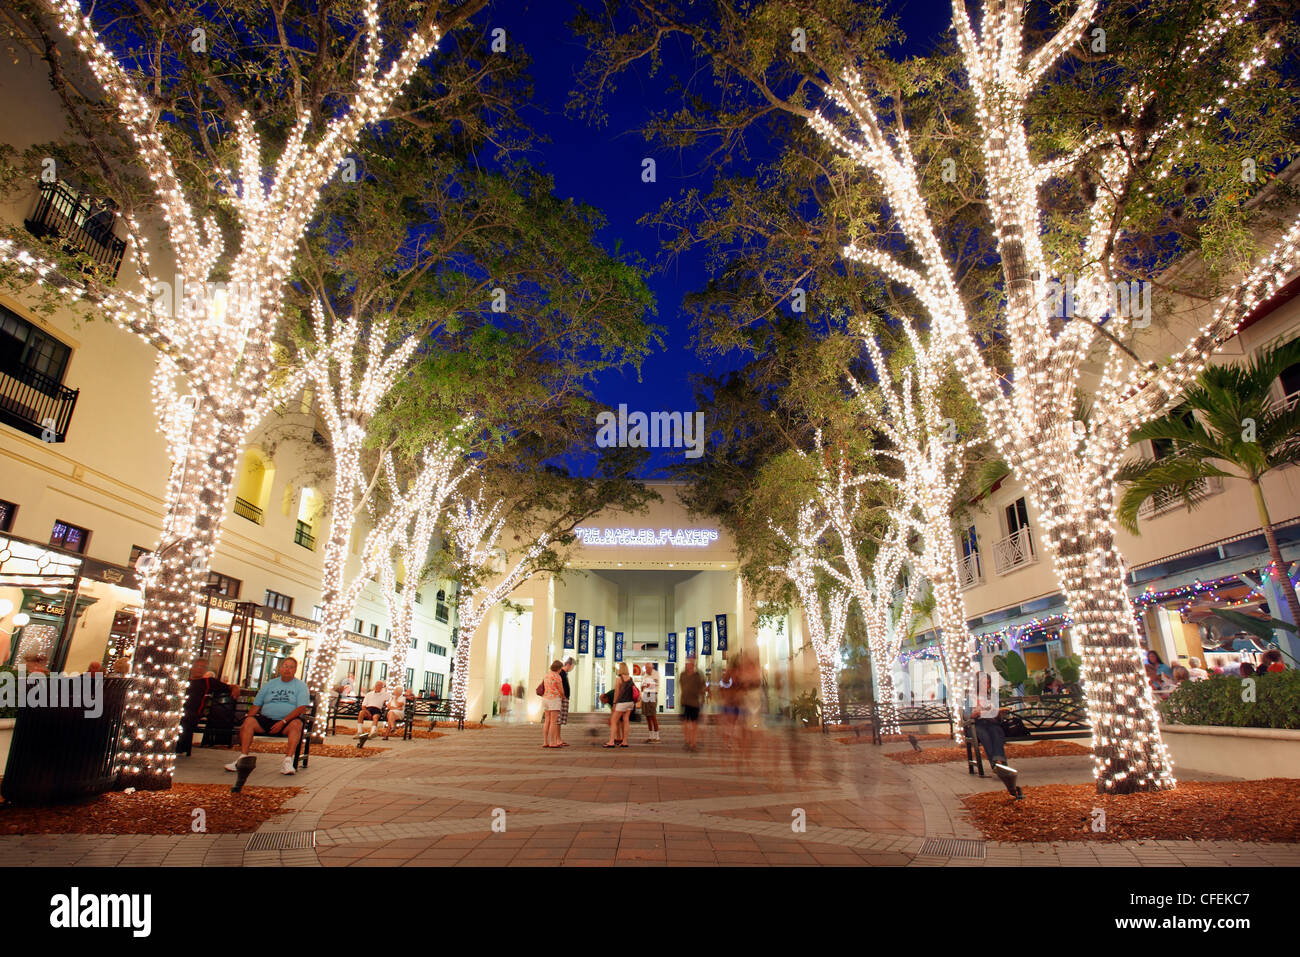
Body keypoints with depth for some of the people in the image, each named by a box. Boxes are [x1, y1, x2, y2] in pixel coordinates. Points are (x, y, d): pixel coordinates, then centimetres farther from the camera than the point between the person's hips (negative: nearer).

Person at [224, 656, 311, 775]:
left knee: (296, 723, -34)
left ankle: (288, 760, -38)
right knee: (248, 721, -22)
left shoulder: (301, 686, 7)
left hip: (288, 722, -3)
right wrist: (246, 724, 0)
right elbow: (256, 705, 17)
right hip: (266, 719, 4)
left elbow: (301, 708, -6)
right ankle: (243, 756, -21)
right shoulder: (269, 684, 19)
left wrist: (283, 722, -17)